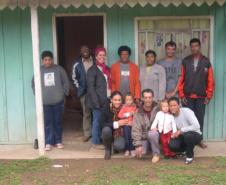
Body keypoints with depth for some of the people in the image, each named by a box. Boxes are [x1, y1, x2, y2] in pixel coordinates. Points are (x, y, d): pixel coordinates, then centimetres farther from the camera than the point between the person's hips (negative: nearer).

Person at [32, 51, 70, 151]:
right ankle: (48, 143, 9)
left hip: (58, 101, 0)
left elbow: (66, 83, 4)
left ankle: (58, 141, 21)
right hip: (45, 102, 0)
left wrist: (63, 94, 0)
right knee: (47, 123, 2)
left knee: (57, 122, 9)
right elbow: (34, 84, 10)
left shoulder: (59, 69, 0)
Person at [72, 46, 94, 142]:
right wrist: (79, 88, -2)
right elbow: (74, 78, 6)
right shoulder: (77, 64, 1)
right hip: (84, 92, -1)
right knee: (86, 113, 5)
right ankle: (87, 133, 12)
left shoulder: (95, 62, 3)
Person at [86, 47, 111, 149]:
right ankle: (96, 142, 10)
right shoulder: (92, 70, -5)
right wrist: (96, 102, -15)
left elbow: (110, 84, 16)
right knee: (97, 121, 0)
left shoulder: (107, 69, 16)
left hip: (107, 100, 6)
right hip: (98, 101, -6)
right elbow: (91, 87, -10)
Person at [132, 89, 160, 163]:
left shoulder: (157, 108, -4)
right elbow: (136, 129, -10)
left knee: (151, 134, -35)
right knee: (140, 152, -19)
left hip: (155, 134, -2)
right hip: (144, 137, 2)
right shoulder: (139, 112, -4)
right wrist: (138, 145, -18)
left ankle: (156, 154, -12)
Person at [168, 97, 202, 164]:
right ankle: (187, 150, 10)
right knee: (172, 145, -25)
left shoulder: (186, 111, -21)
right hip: (183, 136, 5)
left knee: (187, 135, -39)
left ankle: (190, 156, -10)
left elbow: (196, 126, -31)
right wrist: (173, 134, -16)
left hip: (196, 135, -5)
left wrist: (181, 130, -29)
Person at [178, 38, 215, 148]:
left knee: (200, 119, 7)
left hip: (201, 97, 0)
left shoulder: (206, 62, 2)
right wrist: (181, 94, -3)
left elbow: (210, 80, 2)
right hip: (187, 96, 0)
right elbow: (181, 79, 2)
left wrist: (208, 96, -2)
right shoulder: (185, 61, 3)